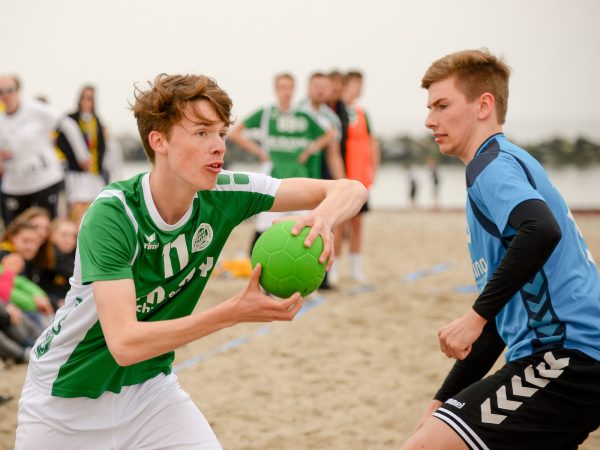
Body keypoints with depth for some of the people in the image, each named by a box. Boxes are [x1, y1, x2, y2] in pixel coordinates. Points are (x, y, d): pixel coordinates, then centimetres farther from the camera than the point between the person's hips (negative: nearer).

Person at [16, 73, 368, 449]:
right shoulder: (112, 215, -28)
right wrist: (235, 312, -44)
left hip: (151, 387, 4)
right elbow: (124, 343, -37)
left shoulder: (221, 194, -14)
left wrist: (323, 216, -36)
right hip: (66, 401, -4)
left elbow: (350, 190, -12)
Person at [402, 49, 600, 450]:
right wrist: (445, 401, 24)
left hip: (567, 357, -11)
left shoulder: (493, 165, -6)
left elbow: (542, 230, -31)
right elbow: (507, 314, 26)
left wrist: (479, 315, -23)